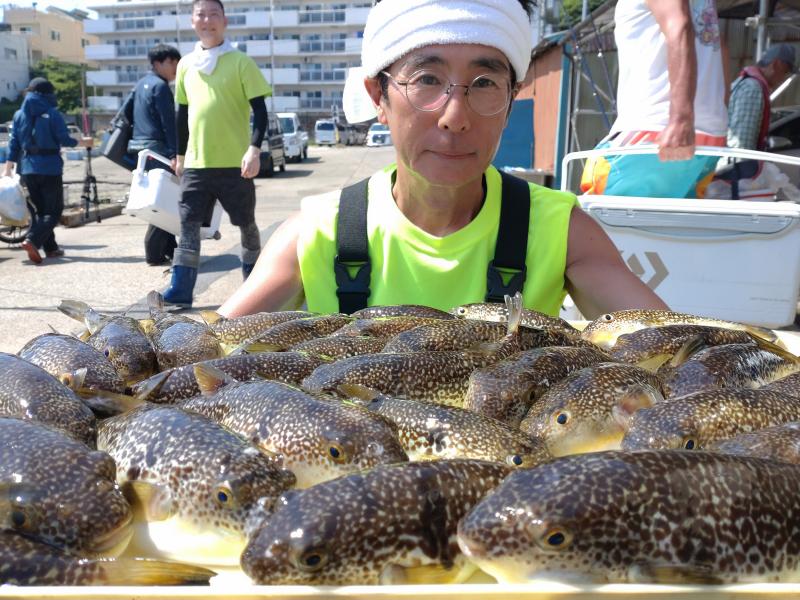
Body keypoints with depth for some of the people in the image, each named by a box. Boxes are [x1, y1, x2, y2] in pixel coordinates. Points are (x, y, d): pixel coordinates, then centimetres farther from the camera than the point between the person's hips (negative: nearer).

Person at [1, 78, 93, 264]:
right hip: (50, 168, -5)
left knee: (41, 209, 16)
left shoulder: (19, 115, 9)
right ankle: (32, 240, -21)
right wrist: (82, 142, 10)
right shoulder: (53, 114, -7)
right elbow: (64, 140, -8)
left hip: (27, 170, 5)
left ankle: (51, 248, 16)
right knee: (54, 210, -1)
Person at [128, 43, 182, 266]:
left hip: (139, 147, 10)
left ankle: (169, 247, 19)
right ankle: (154, 252, -5)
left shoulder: (141, 84, 20)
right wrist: (175, 154, -19)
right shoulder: (160, 86, -10)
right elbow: (169, 124, -16)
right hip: (156, 149, -10)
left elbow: (127, 113, 24)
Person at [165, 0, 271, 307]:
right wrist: (180, 156, 18)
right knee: (188, 225, -2)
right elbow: (183, 114, 17)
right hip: (196, 163, 4)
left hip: (234, 162, -3)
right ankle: (180, 290, 0)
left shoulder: (240, 62, -3)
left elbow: (259, 110, -7)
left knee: (246, 224, 9)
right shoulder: (186, 65, 11)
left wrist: (254, 148, -19)